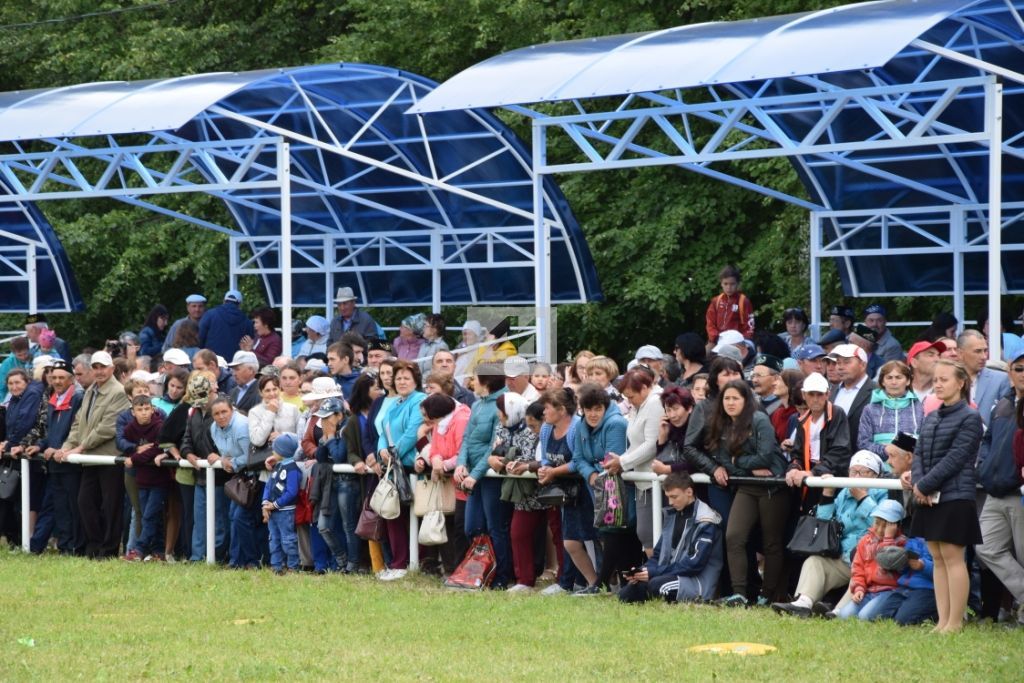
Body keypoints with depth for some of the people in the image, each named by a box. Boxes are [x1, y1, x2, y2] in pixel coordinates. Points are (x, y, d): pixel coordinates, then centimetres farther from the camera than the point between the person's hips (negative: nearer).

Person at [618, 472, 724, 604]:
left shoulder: (705, 522, -11)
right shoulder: (671, 515, 13)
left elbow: (695, 563, -18)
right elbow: (659, 553, 15)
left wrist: (654, 572, -20)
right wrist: (644, 570, -7)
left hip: (698, 582, -7)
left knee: (657, 585, -36)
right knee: (626, 594, -13)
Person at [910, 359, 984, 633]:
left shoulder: (970, 417, -7)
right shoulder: (931, 419, 15)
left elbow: (955, 458, -14)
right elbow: (919, 454, 10)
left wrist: (925, 486, -15)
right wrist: (918, 483, -8)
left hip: (955, 498, -7)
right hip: (929, 499, 7)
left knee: (952, 557, -6)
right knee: (938, 558, 7)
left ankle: (955, 622, -4)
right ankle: (942, 621, 10)